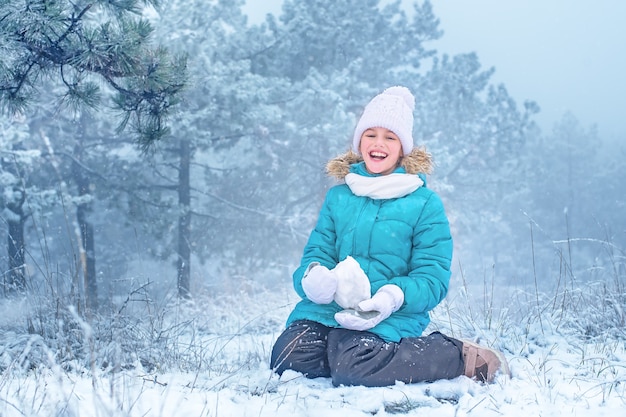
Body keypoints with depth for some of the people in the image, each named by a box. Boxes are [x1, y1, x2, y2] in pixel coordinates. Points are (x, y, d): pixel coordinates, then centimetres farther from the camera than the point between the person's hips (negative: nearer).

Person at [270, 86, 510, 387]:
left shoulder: (424, 203, 3)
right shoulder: (338, 197, 15)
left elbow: (433, 278, -2)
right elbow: (317, 252, 12)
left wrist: (392, 298, -23)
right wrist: (313, 276, -14)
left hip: (392, 316, -3)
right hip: (327, 307, 3)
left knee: (352, 367, -33)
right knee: (286, 359, -24)